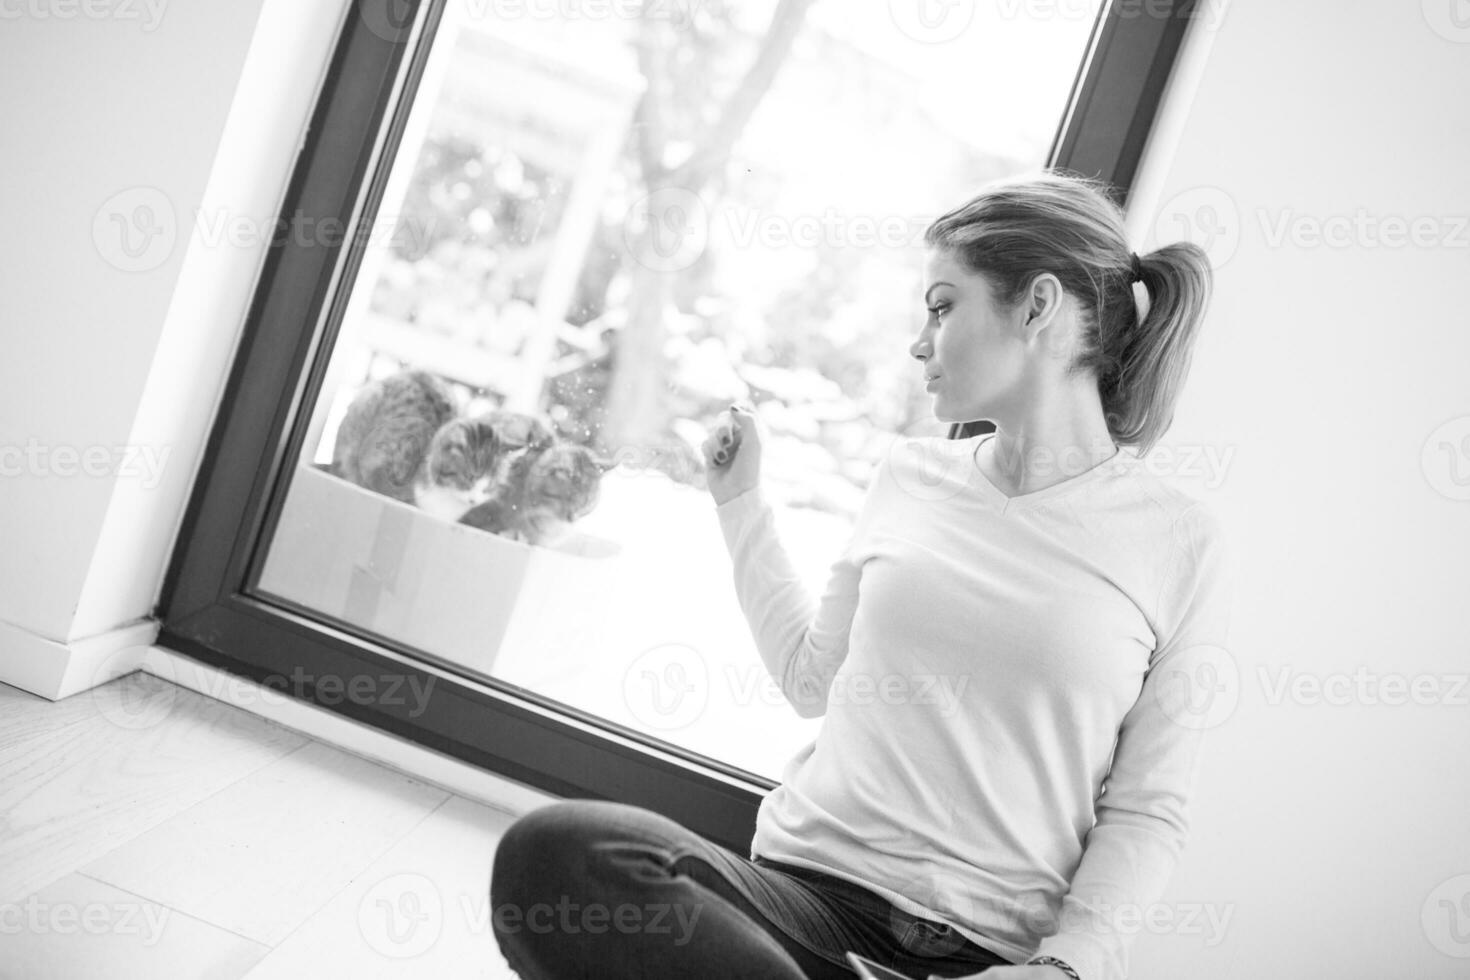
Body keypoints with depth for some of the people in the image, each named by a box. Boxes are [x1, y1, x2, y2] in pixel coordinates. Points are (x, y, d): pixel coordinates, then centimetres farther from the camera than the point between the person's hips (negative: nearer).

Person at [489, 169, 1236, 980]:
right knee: (550, 853, -27)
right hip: (815, 889, 5)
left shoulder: (1180, 541, 1)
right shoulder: (911, 474, 13)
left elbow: (1147, 810, 2)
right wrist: (739, 500, 20)